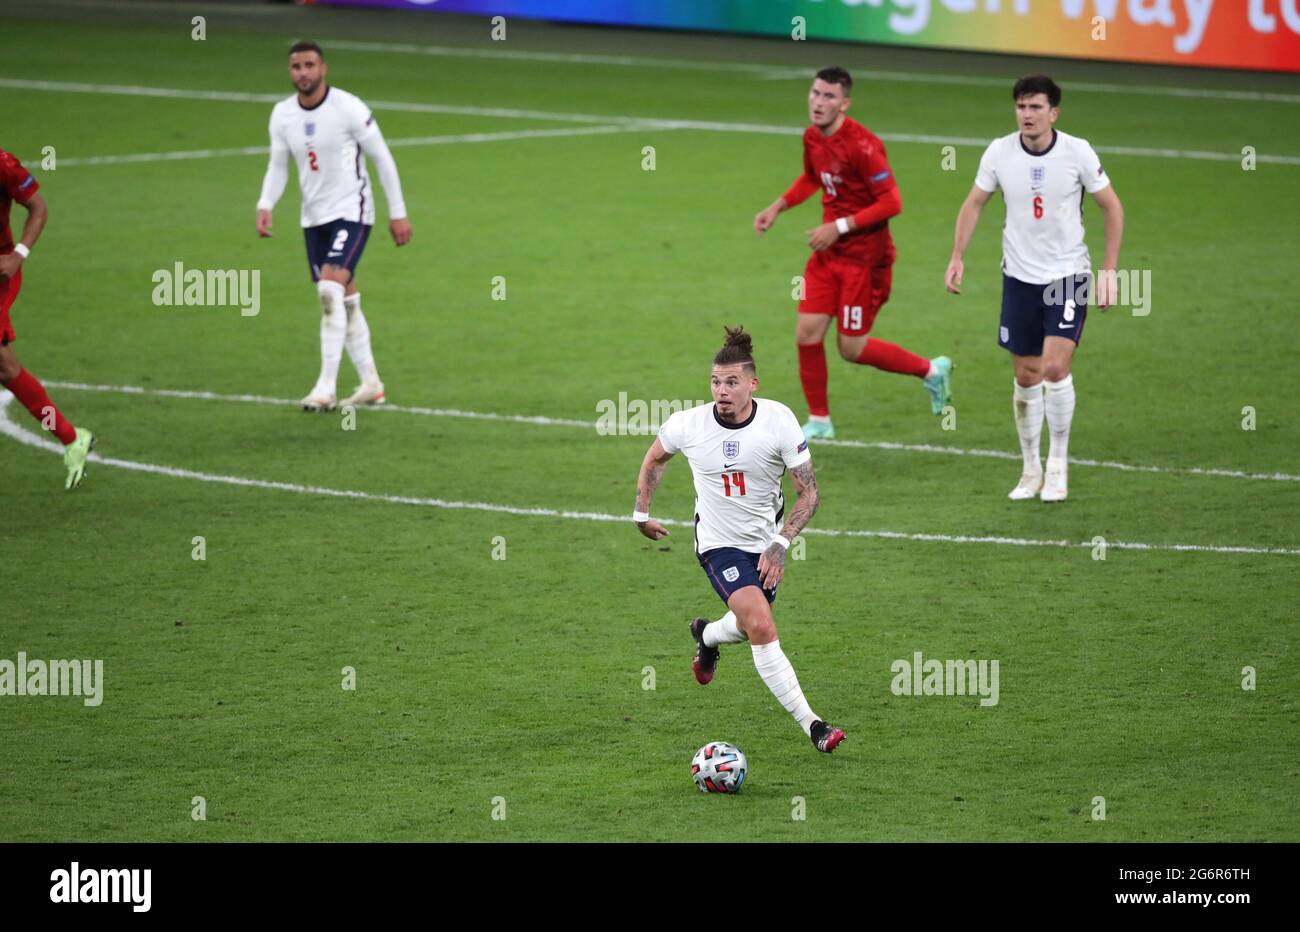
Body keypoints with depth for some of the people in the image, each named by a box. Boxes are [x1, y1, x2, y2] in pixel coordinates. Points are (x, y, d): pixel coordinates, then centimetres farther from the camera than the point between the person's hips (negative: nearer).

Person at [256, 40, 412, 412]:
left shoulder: (349, 108, -14)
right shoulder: (282, 115, 2)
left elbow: (382, 159, -7)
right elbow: (278, 166, 11)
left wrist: (398, 213, -5)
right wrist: (265, 206, -8)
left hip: (351, 213, -6)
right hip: (313, 217, 6)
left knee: (331, 291, -21)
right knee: (344, 301, 10)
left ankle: (326, 387, -21)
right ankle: (370, 384, 20)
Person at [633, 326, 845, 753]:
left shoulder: (779, 421, -18)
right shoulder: (689, 424, -17)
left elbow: (809, 494, -14)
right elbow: (655, 458, 7)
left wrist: (780, 545, -23)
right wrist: (642, 513, 11)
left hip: (765, 540, 3)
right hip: (719, 543, -3)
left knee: (751, 626, 19)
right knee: (761, 626, -21)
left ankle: (706, 635, 56)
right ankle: (810, 724, -18)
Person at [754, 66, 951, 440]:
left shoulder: (861, 145, -23)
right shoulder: (812, 137, 2)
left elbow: (892, 203, -23)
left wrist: (839, 227, -24)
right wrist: (777, 207, 11)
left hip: (864, 258, -7)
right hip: (828, 254, 7)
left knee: (851, 348, -1)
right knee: (807, 335, 1)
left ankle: (931, 370, 20)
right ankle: (819, 421, 17)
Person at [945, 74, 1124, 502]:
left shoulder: (1077, 152, -11)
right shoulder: (999, 152, -6)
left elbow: (1112, 208, -1)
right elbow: (974, 204, 8)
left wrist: (1109, 269, -5)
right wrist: (957, 257, -3)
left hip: (1069, 275, -2)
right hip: (1020, 277, 2)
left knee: (1055, 367, -15)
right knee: (1026, 376, 5)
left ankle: (1058, 465, 2)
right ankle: (1031, 469, 20)